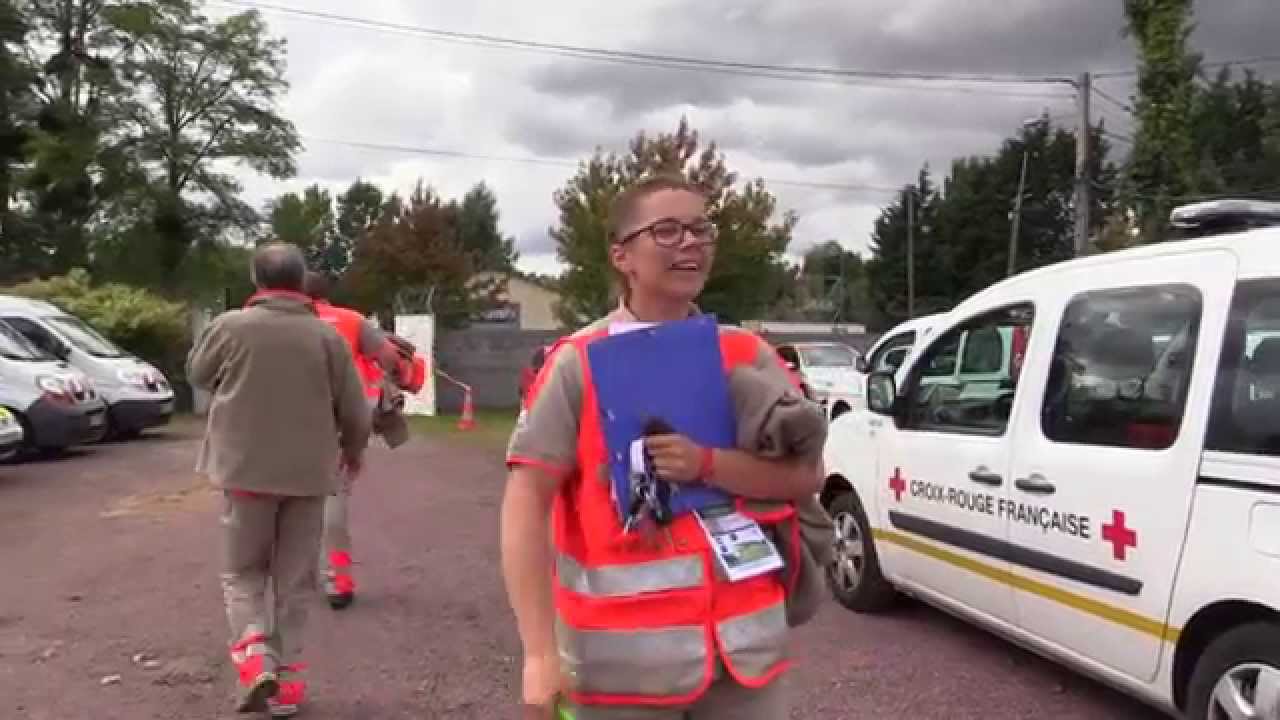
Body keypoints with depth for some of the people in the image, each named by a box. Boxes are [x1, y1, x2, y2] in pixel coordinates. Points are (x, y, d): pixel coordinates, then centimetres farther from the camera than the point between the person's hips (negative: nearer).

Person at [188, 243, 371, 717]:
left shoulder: (230, 326, -6)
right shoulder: (326, 335, -4)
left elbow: (197, 375, 12)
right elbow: (355, 411, 0)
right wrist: (353, 451, 19)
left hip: (245, 467, -1)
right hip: (307, 471, 1)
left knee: (243, 570, 15)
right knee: (294, 579, 13)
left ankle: (254, 655, -5)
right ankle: (285, 677, 17)